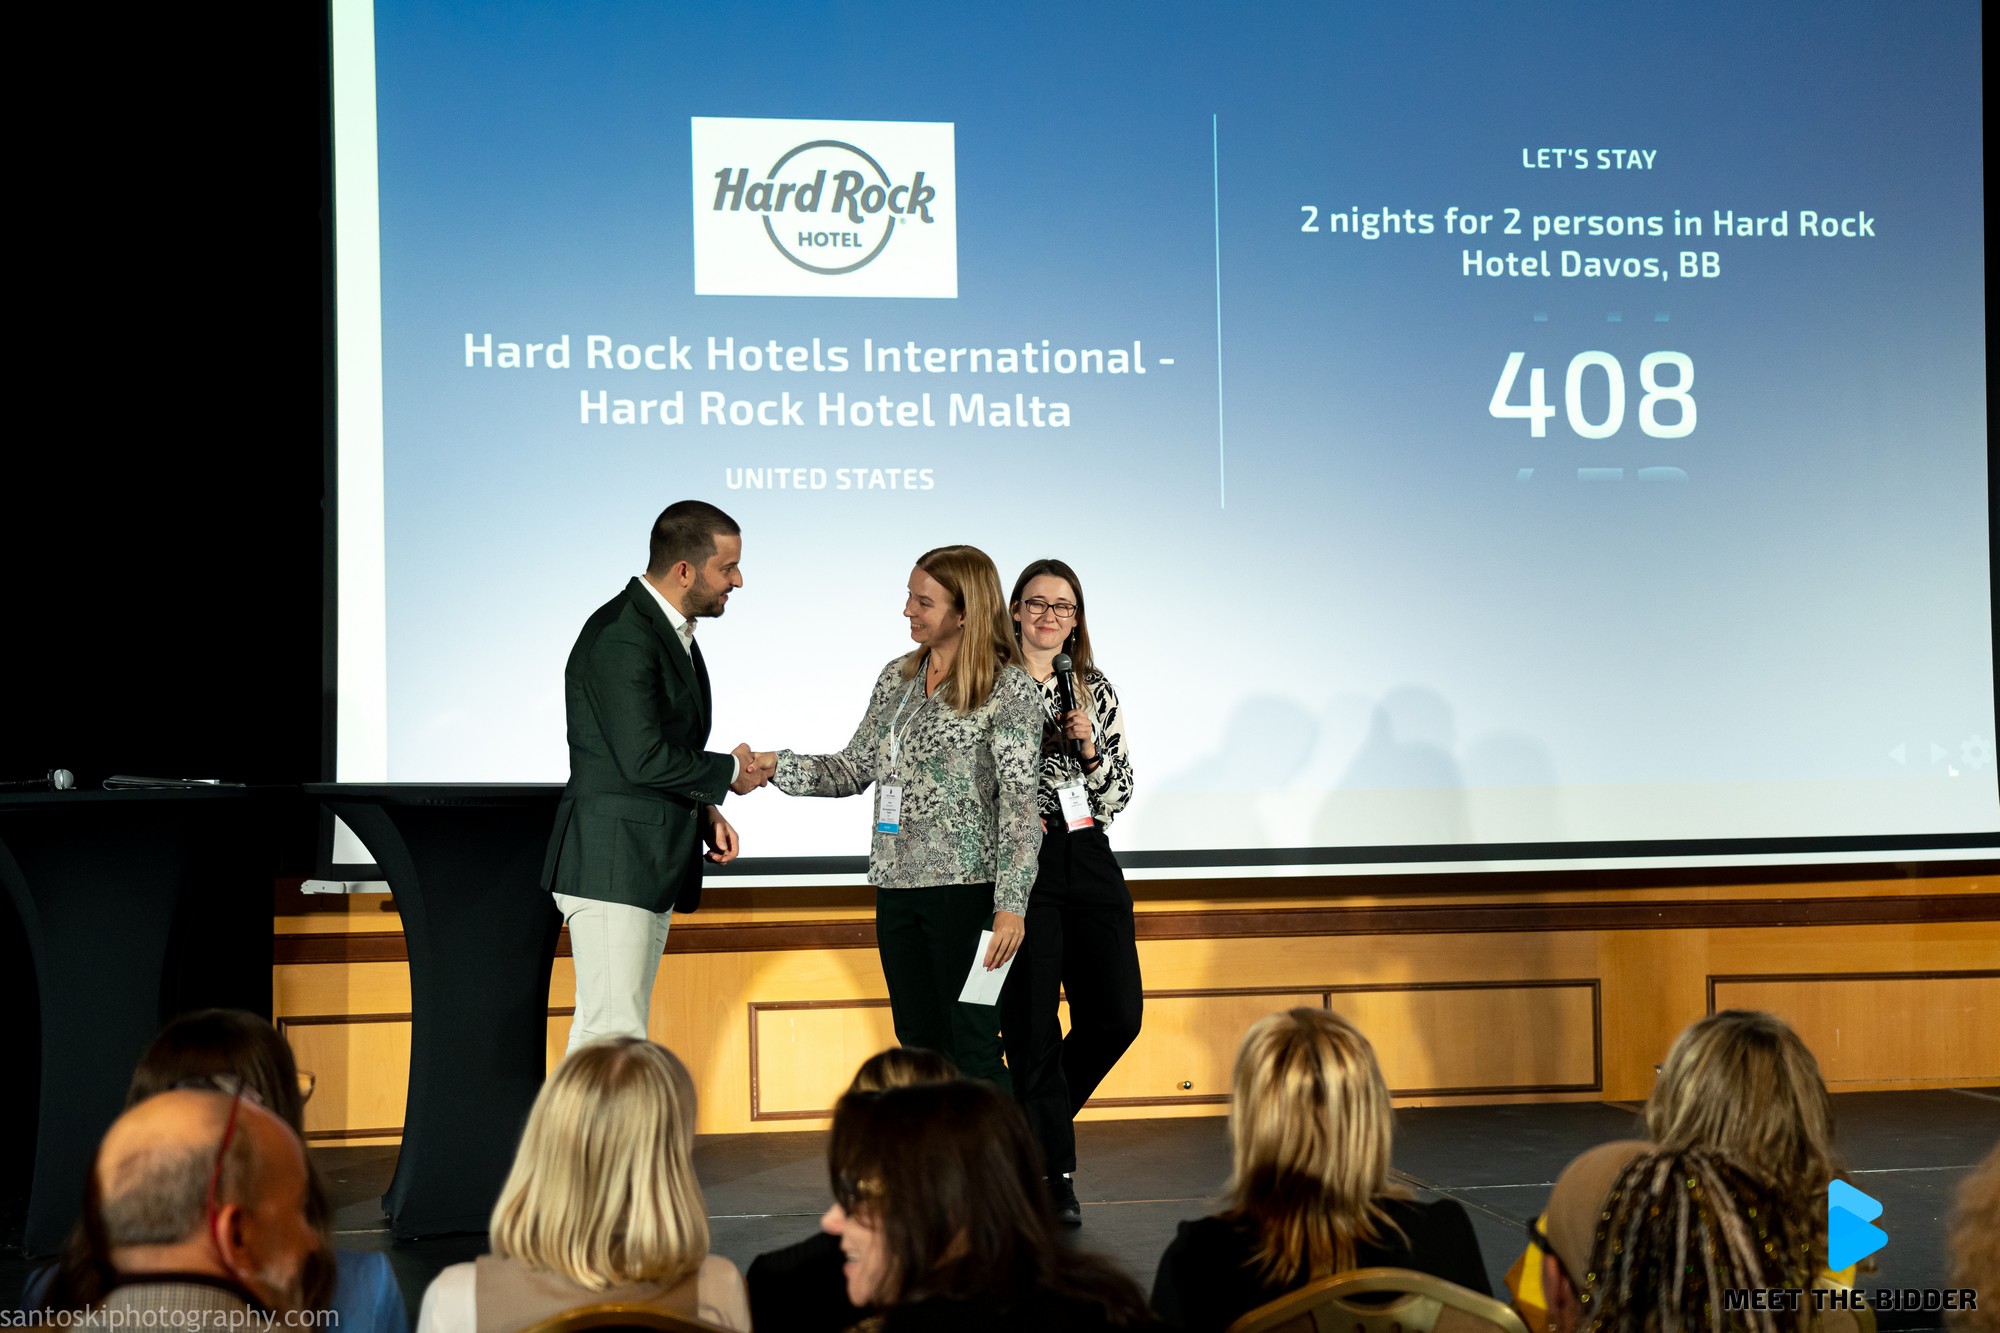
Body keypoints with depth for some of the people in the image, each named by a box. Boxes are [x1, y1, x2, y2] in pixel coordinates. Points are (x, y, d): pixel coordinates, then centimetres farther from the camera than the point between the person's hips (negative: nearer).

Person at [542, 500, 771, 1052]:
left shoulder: (672, 630, 16)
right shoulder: (619, 636, -16)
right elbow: (644, 758, -21)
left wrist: (703, 810, 7)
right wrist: (728, 773, -7)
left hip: (651, 866, 10)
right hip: (612, 865, -10)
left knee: (602, 1031, 9)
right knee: (613, 1033, -13)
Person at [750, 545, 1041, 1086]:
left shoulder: (1010, 691, -7)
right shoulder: (897, 678, 13)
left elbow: (1021, 806, -11)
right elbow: (855, 769, 16)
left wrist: (1011, 904, -18)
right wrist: (777, 765, 2)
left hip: (967, 888, -7)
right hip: (898, 888, 7)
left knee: (973, 1051, -5)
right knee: (919, 1047, 10)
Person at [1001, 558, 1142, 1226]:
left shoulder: (1096, 691, 11)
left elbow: (1117, 796, 9)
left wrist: (1089, 748, -7)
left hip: (1088, 862, 5)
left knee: (1116, 1015, 2)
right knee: (1032, 1025, -3)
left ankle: (1034, 1120, 26)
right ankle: (1053, 1176, 5)